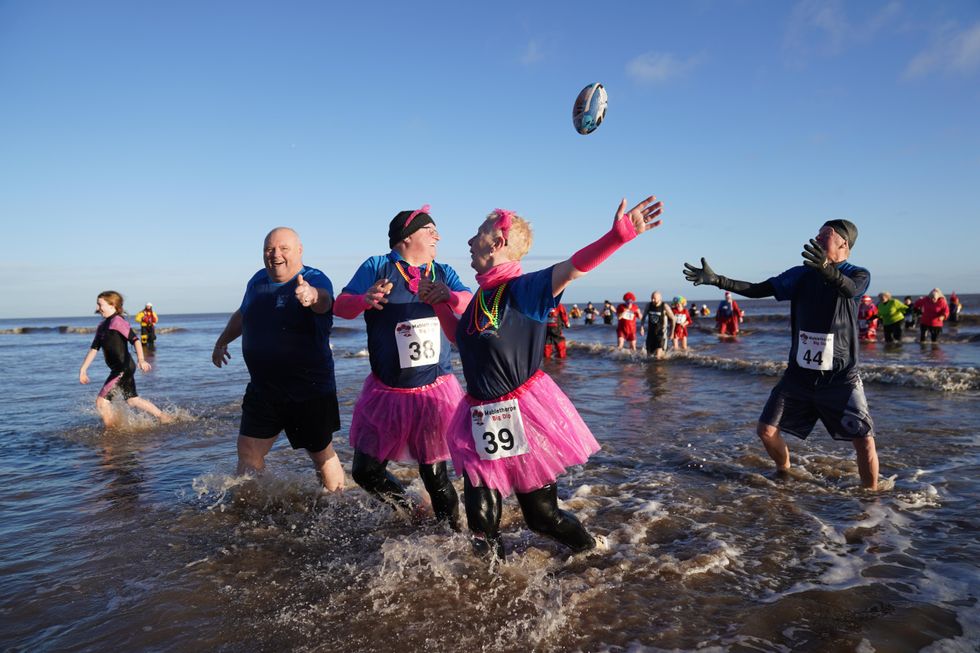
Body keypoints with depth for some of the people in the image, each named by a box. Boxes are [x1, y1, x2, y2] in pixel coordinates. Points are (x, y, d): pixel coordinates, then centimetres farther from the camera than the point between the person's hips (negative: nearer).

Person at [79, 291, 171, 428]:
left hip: (124, 368, -10)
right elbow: (94, 348, 18)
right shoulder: (102, 325, 15)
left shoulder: (117, 321, -13)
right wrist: (83, 369, 16)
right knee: (133, 400, 18)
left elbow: (135, 340, -24)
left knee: (101, 401, -8)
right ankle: (163, 417, 26)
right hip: (119, 370, 10)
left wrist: (141, 359, -37)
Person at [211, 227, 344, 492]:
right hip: (262, 389, 6)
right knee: (248, 453, 5)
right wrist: (222, 341, 31)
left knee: (323, 455, 9)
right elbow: (241, 314, 25)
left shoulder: (315, 280, -15)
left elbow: (324, 301, -41)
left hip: (310, 391, -5)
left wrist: (312, 296, -63)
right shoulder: (258, 280, 5)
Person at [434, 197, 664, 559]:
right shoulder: (481, 294, 9)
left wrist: (618, 234, -44)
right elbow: (461, 337, 25)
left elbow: (570, 268, -31)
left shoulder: (522, 289, -14)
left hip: (523, 413, -6)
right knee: (480, 521, 9)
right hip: (482, 419, 6)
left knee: (542, 514, 9)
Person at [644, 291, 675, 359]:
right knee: (649, 353, 9)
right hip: (651, 332, 5)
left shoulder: (665, 307, -13)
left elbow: (673, 318, -2)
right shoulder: (649, 305, -1)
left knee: (658, 356, -15)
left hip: (661, 332, -5)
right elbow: (644, 316, 16)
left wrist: (672, 332, 1)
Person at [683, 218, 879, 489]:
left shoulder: (858, 275, -6)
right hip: (799, 373, 3)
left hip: (841, 377, -3)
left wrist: (826, 269, -54)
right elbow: (758, 289, -1)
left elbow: (849, 288, -30)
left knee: (865, 441, -11)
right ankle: (785, 474, 32)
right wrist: (716, 280, -13)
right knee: (766, 431, 4)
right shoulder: (802, 274, 4)